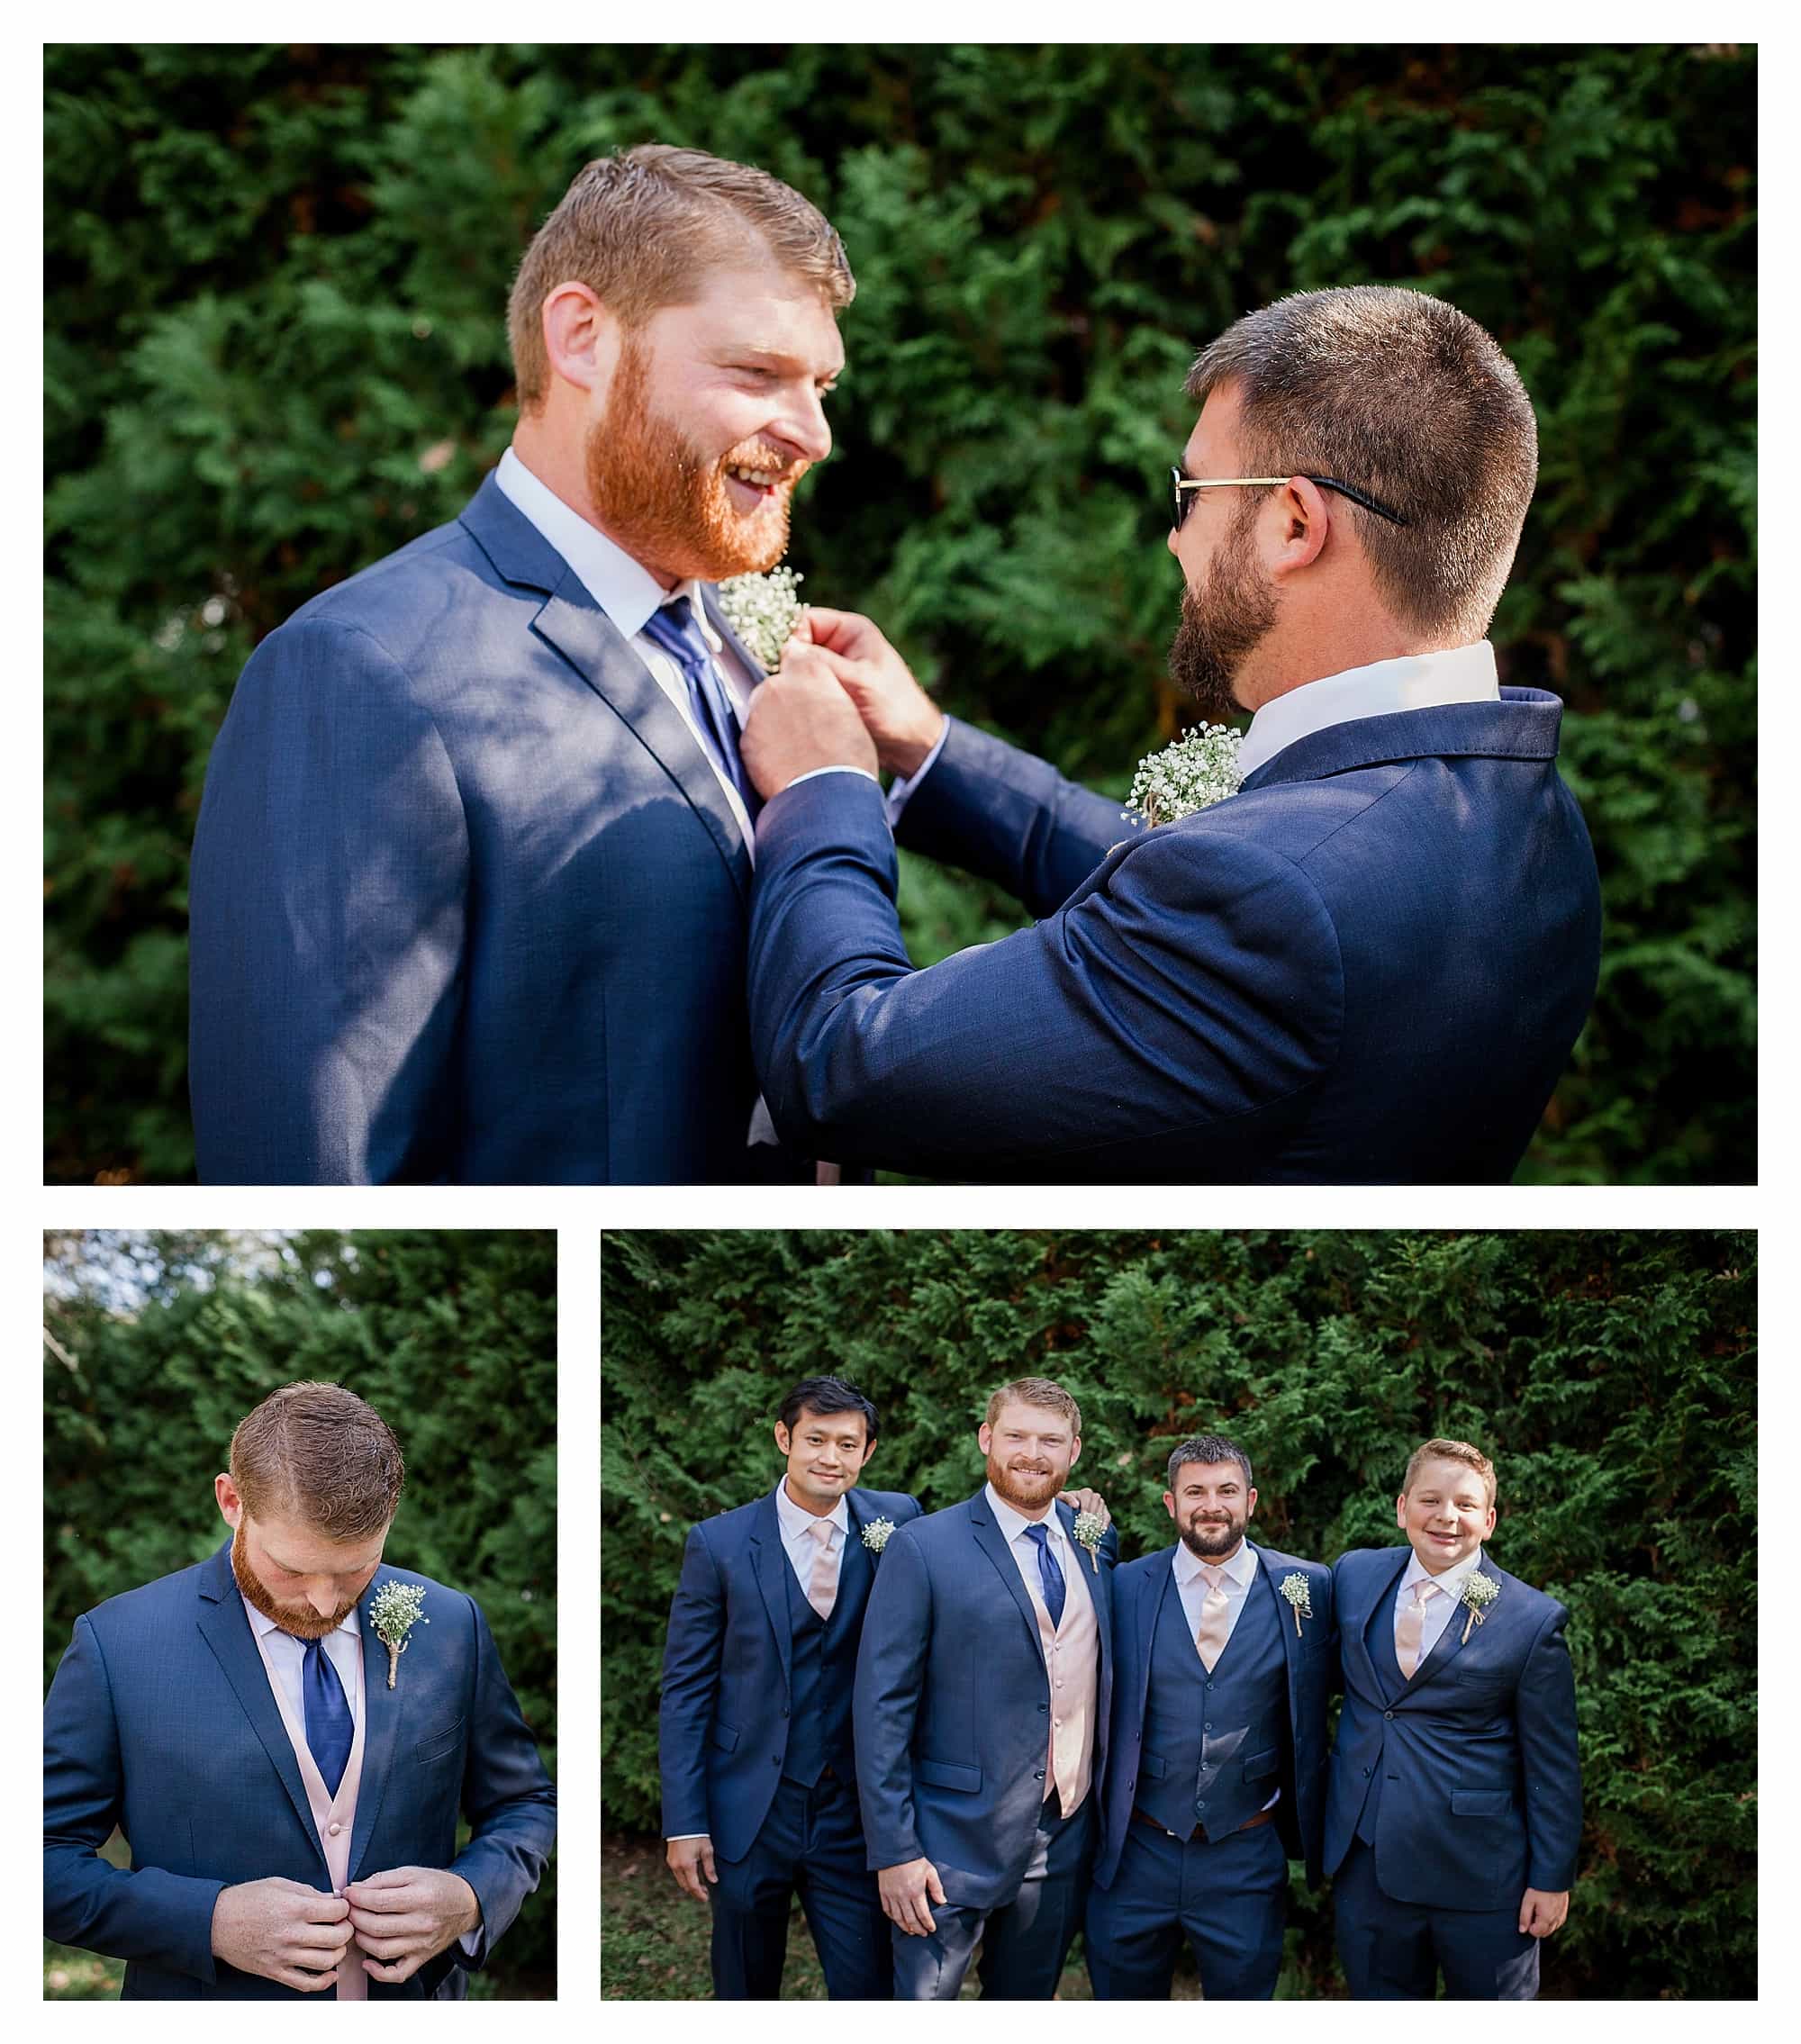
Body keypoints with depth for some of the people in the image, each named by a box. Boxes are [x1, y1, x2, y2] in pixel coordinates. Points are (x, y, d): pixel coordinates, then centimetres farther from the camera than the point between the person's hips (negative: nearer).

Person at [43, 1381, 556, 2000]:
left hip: (416, 1999, 2)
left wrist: (471, 1899, -16)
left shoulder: (453, 1626, -6)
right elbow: (45, 1861, -12)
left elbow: (525, 1807, 5)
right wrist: (212, 1921, -25)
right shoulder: (115, 1645, -14)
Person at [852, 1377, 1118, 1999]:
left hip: (1064, 1846, 5)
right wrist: (894, 1852, -13)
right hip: (955, 1844, -5)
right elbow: (882, 1708, -10)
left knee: (1028, 2000, 16)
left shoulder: (1095, 1541, 7)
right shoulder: (922, 1548, -8)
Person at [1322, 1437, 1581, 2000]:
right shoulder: (1354, 1575, 3)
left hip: (1478, 1873, -4)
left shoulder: (1533, 1620, -10)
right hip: (1365, 1860, 4)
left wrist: (1551, 1878, -4)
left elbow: (1552, 1764, -6)